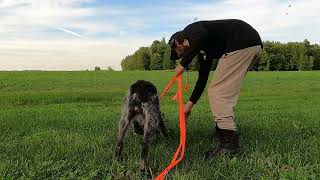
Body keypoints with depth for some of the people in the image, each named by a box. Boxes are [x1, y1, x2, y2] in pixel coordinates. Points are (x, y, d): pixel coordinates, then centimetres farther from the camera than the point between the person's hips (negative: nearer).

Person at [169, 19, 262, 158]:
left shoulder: (189, 30, 7)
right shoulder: (202, 50, 28)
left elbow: (202, 35, -19)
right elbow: (203, 79, 31)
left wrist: (183, 63, -7)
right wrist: (189, 105, 37)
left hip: (242, 42, -10)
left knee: (217, 91, -7)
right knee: (225, 92, 17)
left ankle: (229, 145, -7)